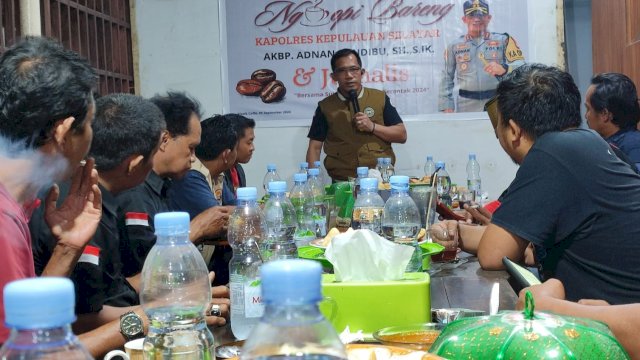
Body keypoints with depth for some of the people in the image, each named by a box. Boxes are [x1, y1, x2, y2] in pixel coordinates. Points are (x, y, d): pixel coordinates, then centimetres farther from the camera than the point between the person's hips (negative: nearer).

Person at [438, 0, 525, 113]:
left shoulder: (502, 40, 5)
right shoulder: (454, 46, 11)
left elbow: (522, 65, -6)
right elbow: (447, 79, 12)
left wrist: (503, 68, -27)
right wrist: (447, 106, 2)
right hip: (467, 105, 1)